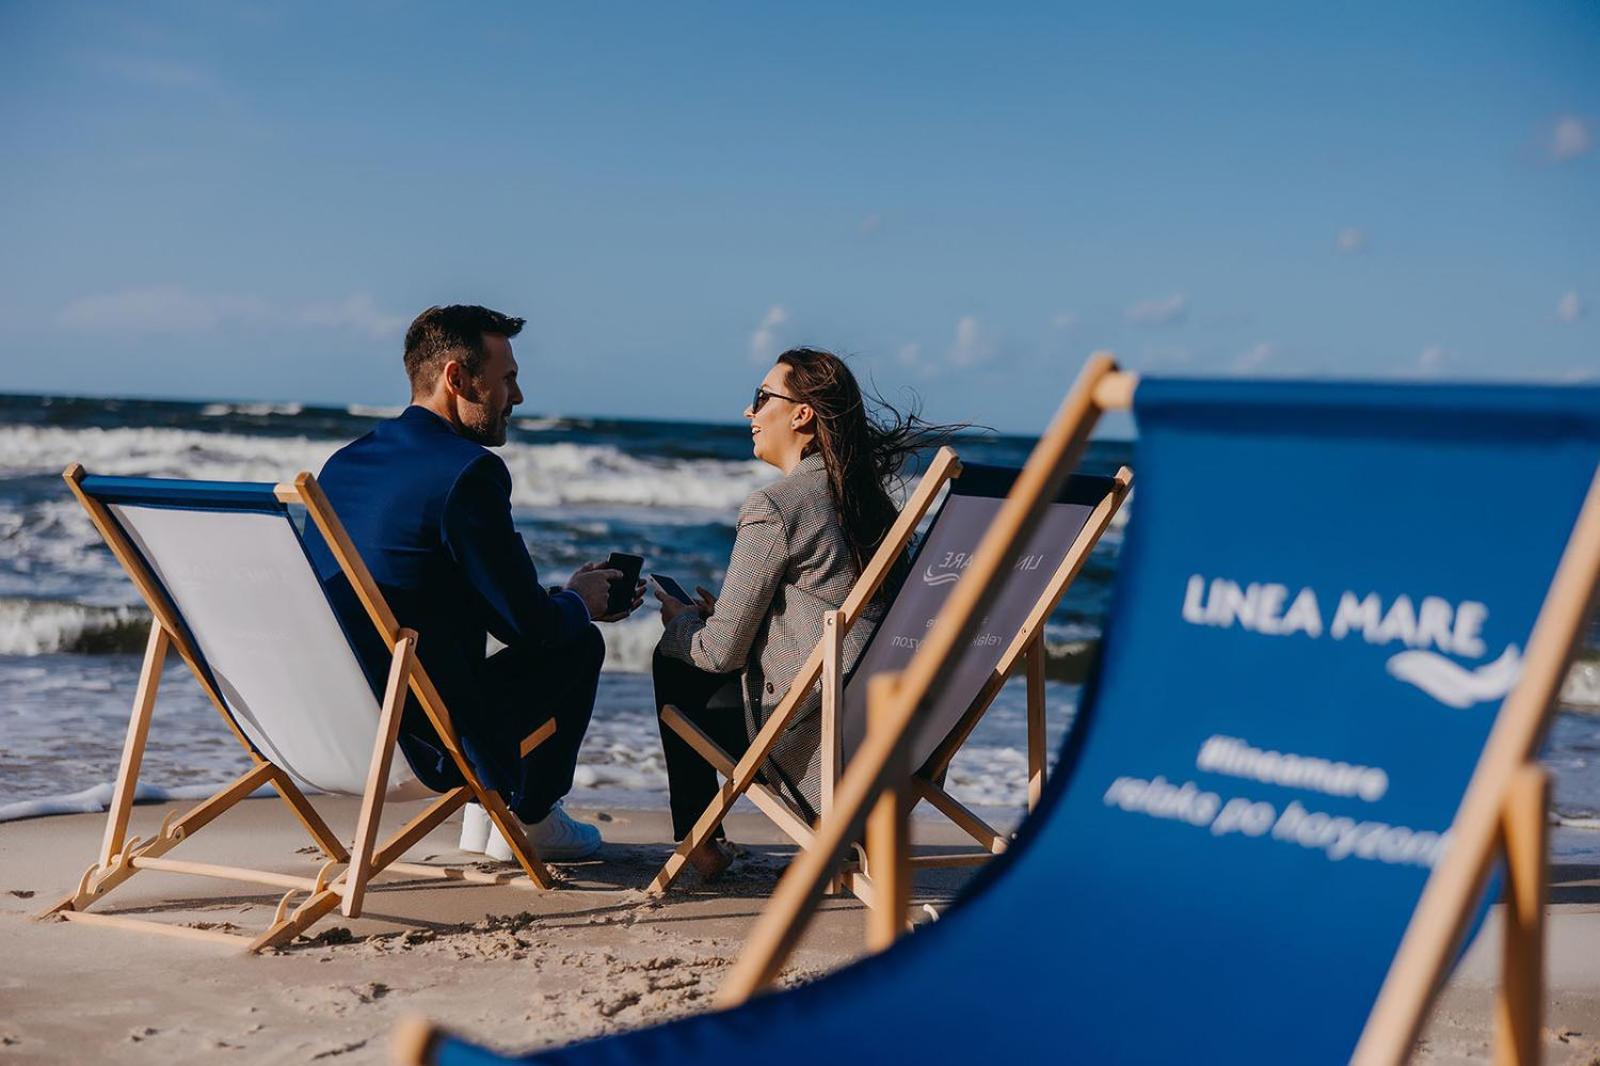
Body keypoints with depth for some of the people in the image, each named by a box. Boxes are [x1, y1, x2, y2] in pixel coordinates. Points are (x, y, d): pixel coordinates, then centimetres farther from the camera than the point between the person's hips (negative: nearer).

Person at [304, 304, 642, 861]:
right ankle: (528, 820, 24)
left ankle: (486, 808, 35)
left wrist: (561, 596, 22)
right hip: (433, 730, -9)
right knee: (578, 642, 15)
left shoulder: (344, 462, 9)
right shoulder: (469, 471, -17)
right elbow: (527, 624, -14)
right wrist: (578, 602, 9)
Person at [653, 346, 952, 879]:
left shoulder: (775, 507, -12)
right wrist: (724, 614, 22)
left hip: (823, 734, -8)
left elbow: (721, 651, -8)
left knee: (674, 664, 15)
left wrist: (679, 619, 13)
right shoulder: (865, 496, 13)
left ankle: (699, 842, 18)